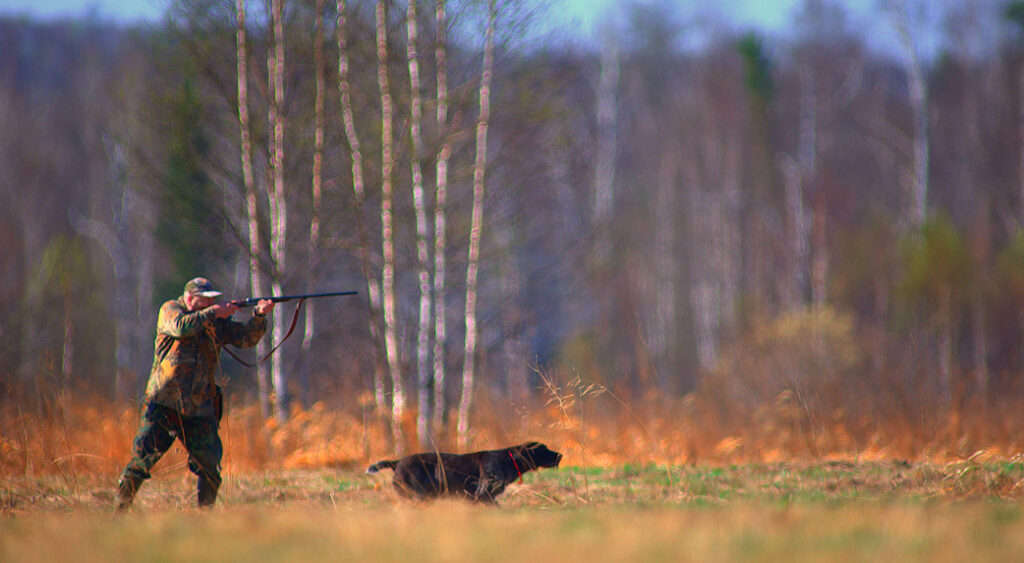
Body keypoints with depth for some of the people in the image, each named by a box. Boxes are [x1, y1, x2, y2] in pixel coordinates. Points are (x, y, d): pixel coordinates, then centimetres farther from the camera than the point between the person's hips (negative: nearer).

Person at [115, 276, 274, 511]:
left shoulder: (218, 321, 12)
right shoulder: (170, 309, 1)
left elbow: (246, 337, 8)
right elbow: (181, 327, -19)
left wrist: (259, 316, -9)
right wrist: (213, 313, -15)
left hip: (199, 410, 4)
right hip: (163, 404, -4)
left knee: (211, 469, -1)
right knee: (142, 458, -8)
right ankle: (119, 513, 2)